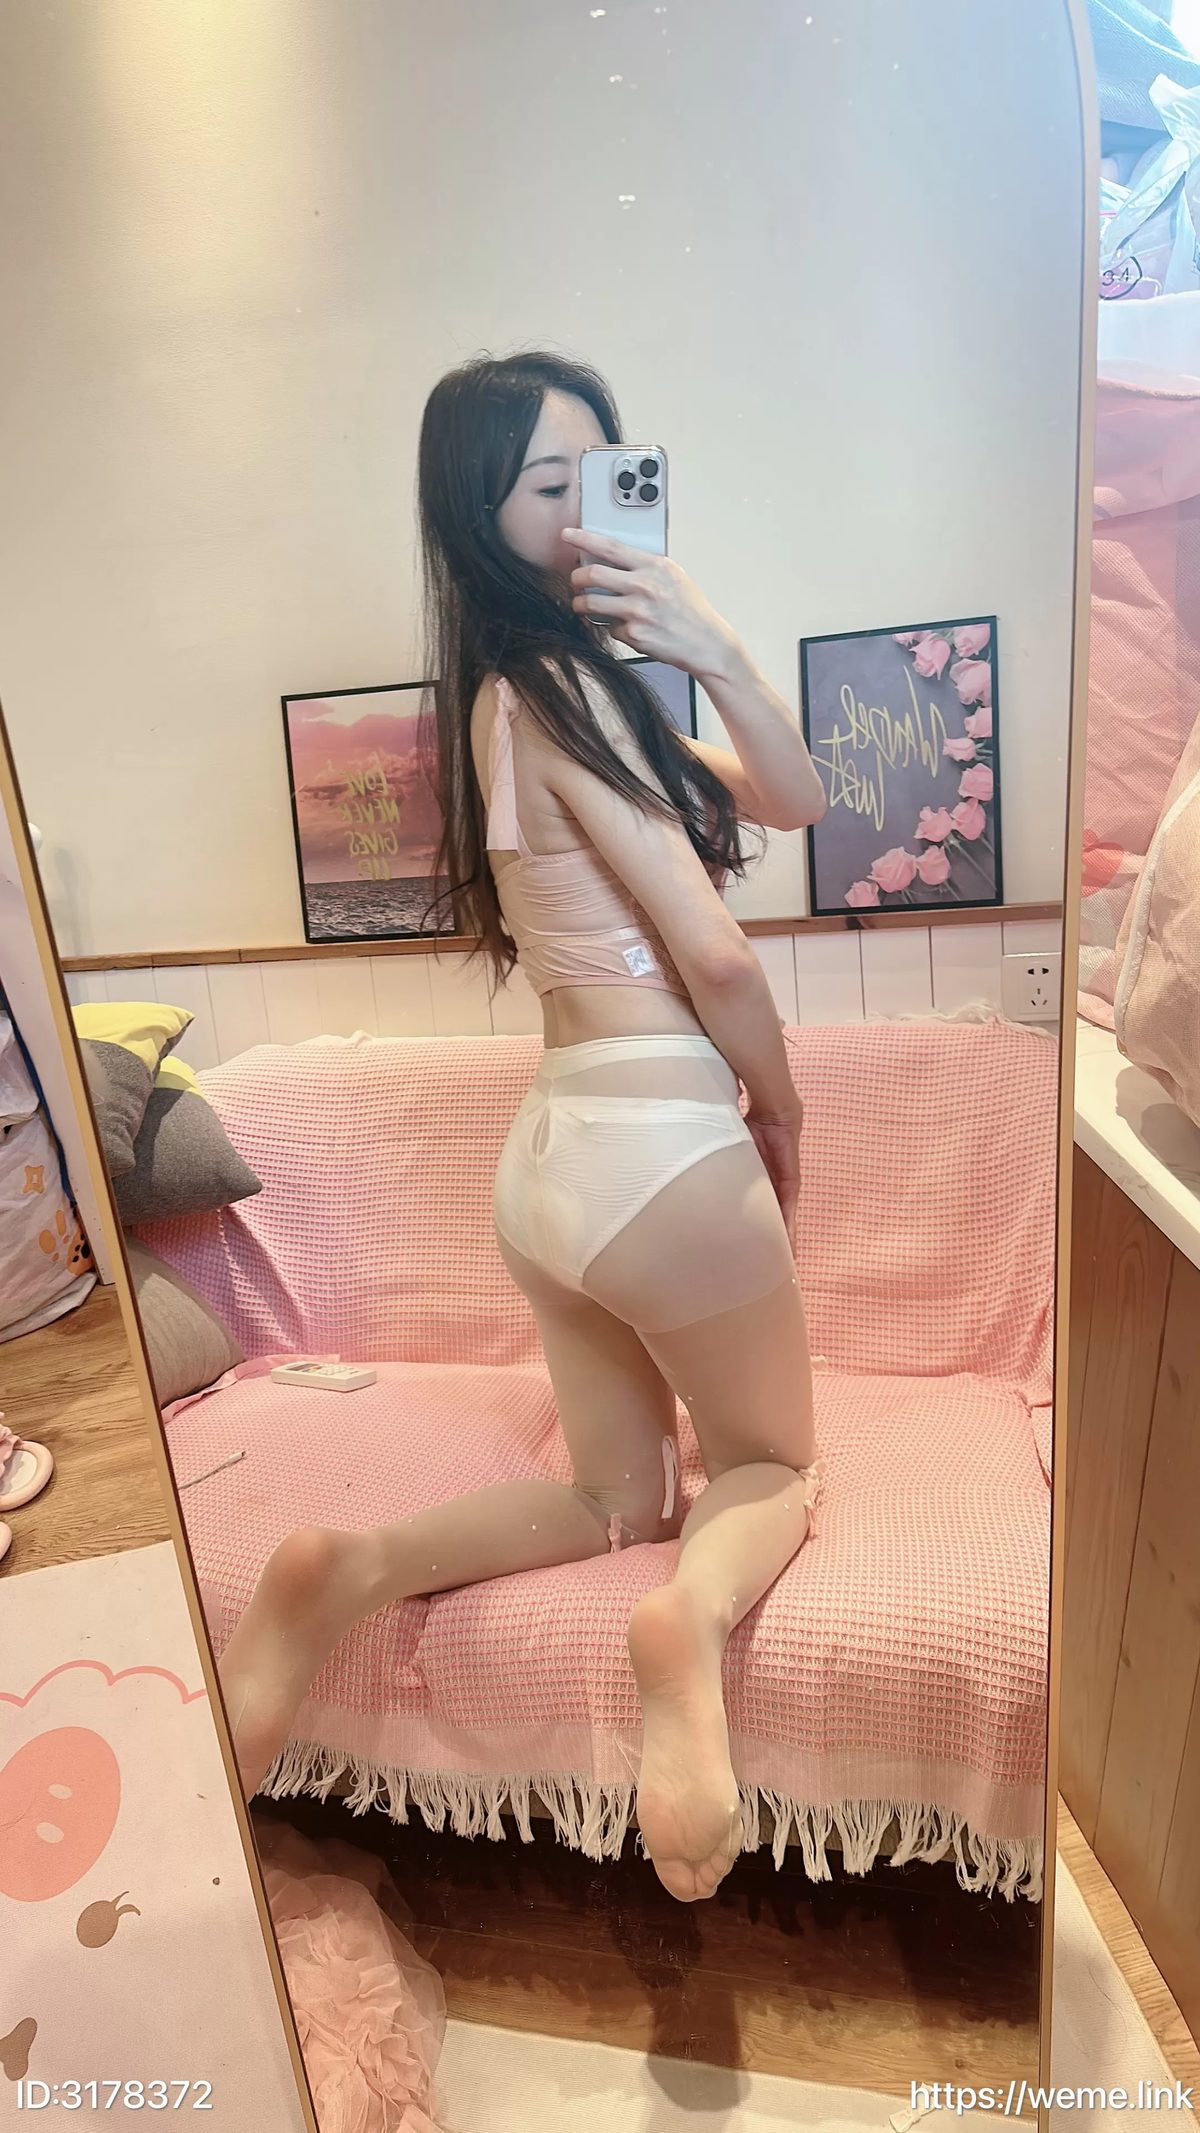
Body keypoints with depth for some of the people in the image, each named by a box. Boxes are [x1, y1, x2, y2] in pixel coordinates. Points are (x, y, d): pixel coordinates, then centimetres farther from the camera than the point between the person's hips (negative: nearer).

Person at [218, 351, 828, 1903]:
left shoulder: (553, 685, 16)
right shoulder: (554, 688, -11)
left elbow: (792, 802, 10)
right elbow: (715, 958, -16)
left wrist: (706, 645, -5)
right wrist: (783, 1115, 1)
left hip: (552, 1149, 8)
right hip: (663, 1144, -8)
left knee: (616, 1497, 21)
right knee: (774, 1464, 18)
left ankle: (351, 1571, 4)